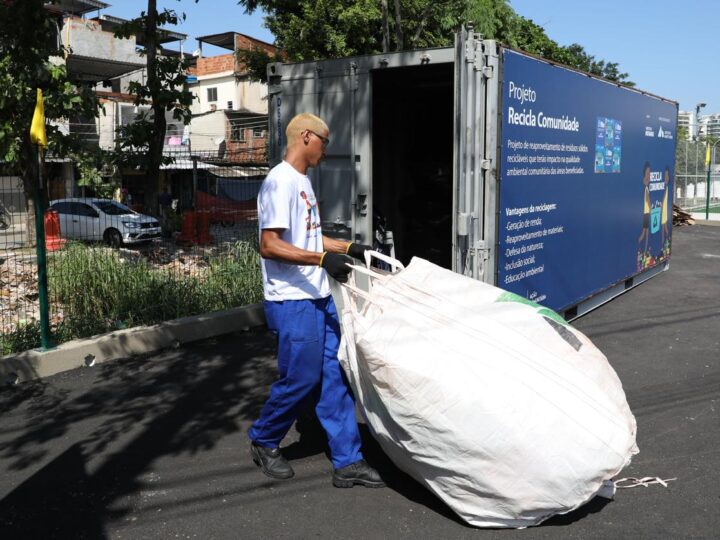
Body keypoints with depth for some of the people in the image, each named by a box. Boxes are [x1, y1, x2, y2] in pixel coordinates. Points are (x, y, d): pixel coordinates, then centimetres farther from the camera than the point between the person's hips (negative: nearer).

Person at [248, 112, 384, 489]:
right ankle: (263, 441, 25)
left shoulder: (303, 181, 17)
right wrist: (323, 258, -29)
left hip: (318, 298, 10)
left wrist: (349, 249, 19)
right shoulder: (280, 181, -14)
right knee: (300, 379, 0)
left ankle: (347, 461, 15)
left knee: (334, 376, 8)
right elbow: (269, 246, -22)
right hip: (292, 302, -10)